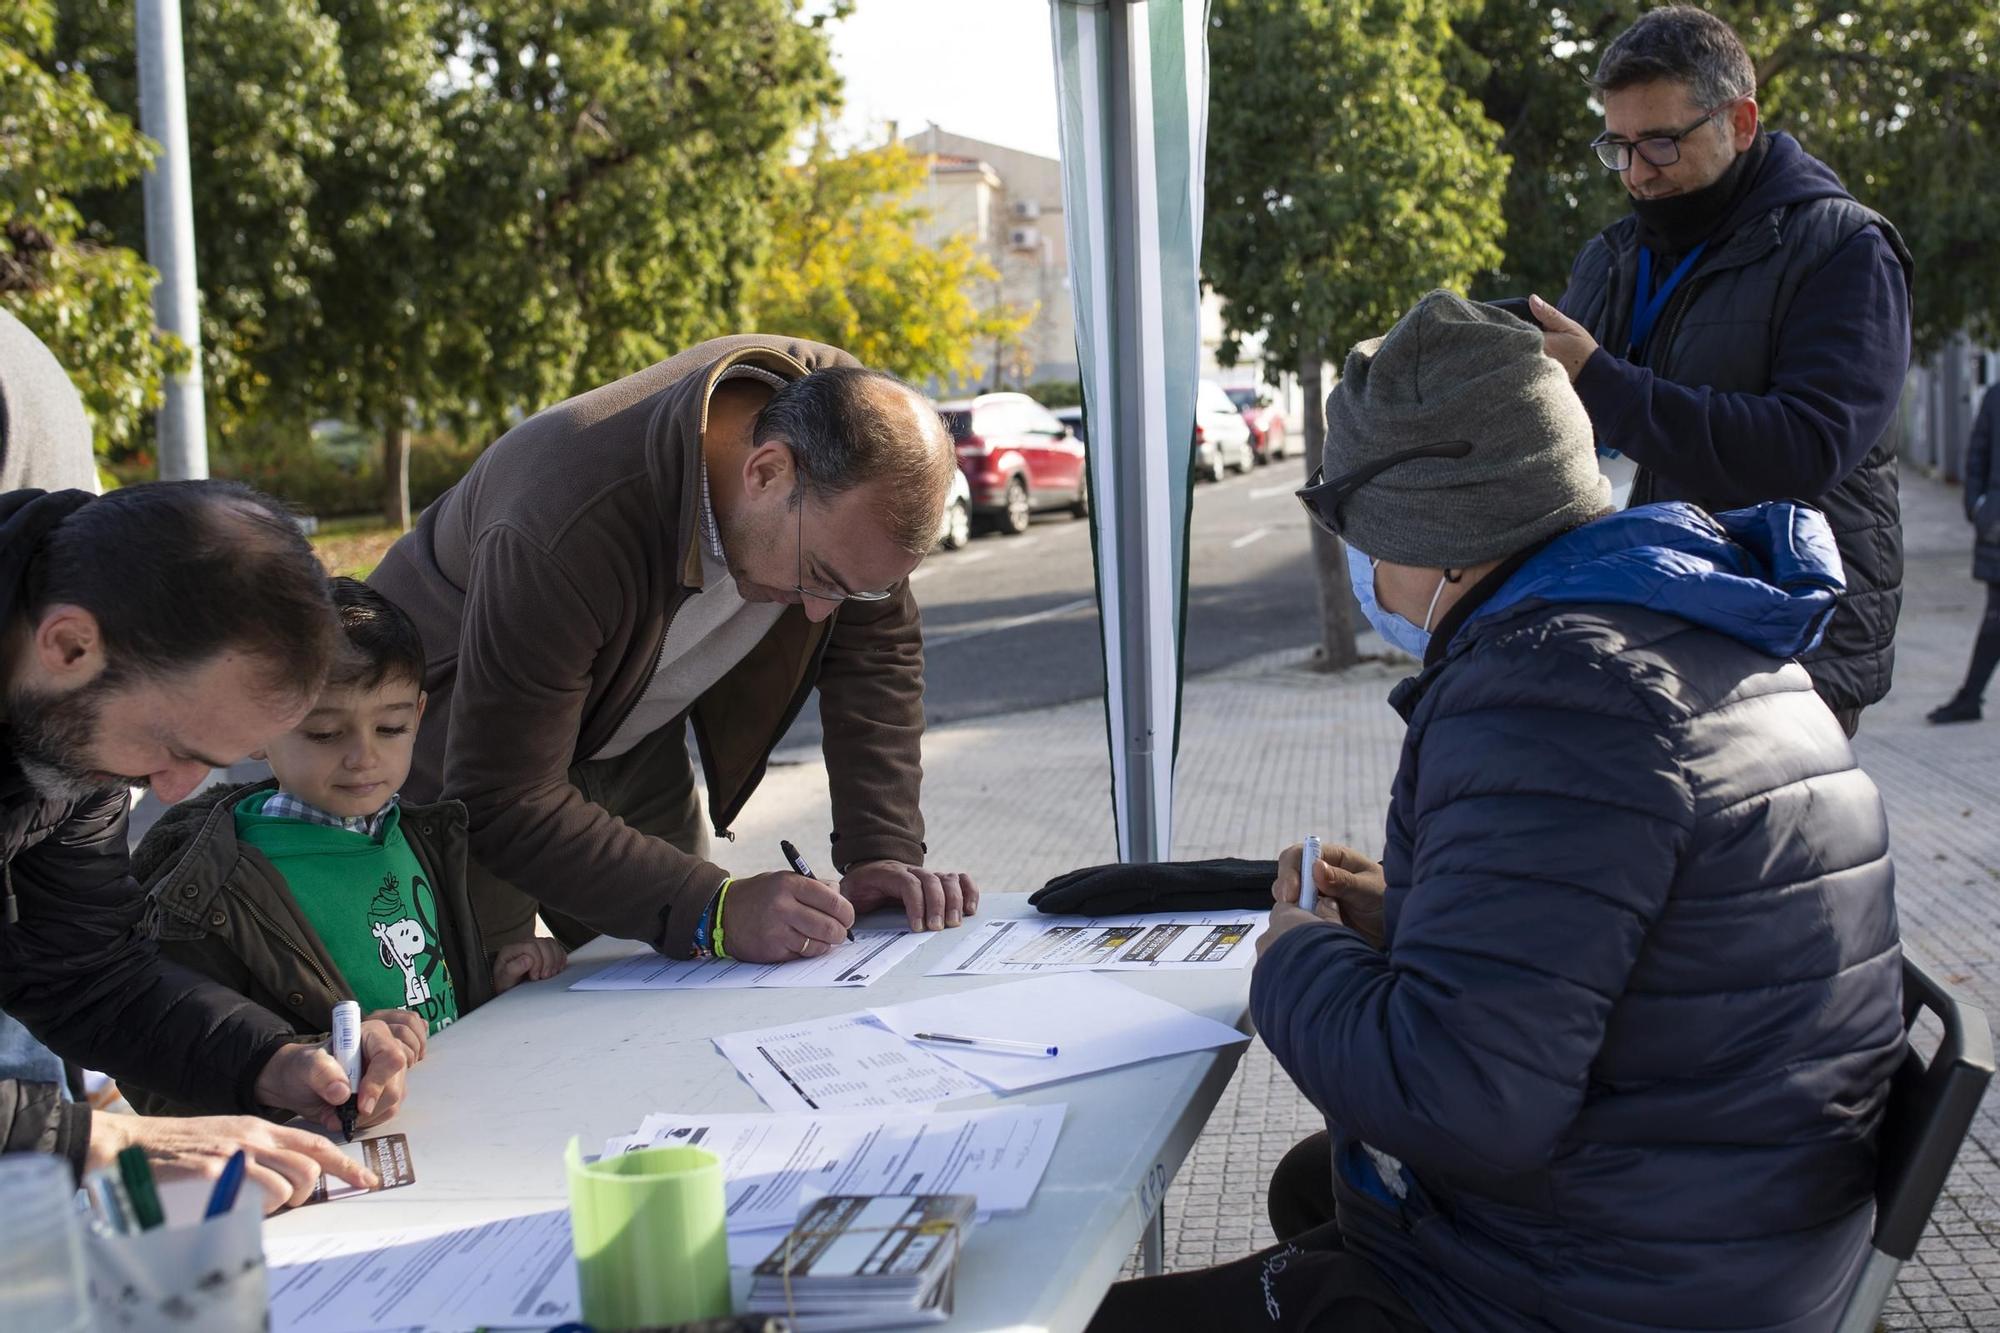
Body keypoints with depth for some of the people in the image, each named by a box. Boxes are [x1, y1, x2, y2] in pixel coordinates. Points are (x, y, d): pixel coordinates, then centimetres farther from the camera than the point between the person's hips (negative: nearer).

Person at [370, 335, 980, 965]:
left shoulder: (846, 423, -23)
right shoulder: (565, 536, -41)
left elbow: (878, 649, -11)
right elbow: (504, 807, -35)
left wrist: (884, 854, -20)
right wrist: (716, 910, -42)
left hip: (634, 737, 5)